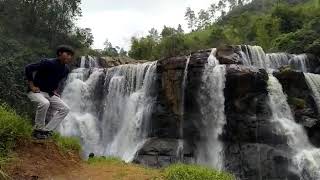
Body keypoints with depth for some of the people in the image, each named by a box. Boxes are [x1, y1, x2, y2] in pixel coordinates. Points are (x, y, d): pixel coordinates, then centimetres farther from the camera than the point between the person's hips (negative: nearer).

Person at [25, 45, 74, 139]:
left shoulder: (66, 69, 3)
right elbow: (28, 68, -18)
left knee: (65, 109, -8)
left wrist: (54, 90, 11)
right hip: (36, 91, -7)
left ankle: (46, 130, -4)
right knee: (44, 103, -38)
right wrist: (32, 86, -18)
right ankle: (38, 130, -17)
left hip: (49, 93, 7)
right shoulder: (48, 63, -19)